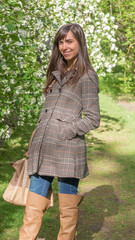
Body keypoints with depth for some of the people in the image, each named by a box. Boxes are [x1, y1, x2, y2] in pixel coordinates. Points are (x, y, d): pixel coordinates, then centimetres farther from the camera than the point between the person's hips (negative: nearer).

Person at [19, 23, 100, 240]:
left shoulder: (87, 76, -1)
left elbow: (93, 119, -6)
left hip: (68, 150, -6)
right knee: (33, 208, 6)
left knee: (68, 209, 5)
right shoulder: (57, 74, 20)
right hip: (42, 149, 6)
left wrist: (62, 132, -14)